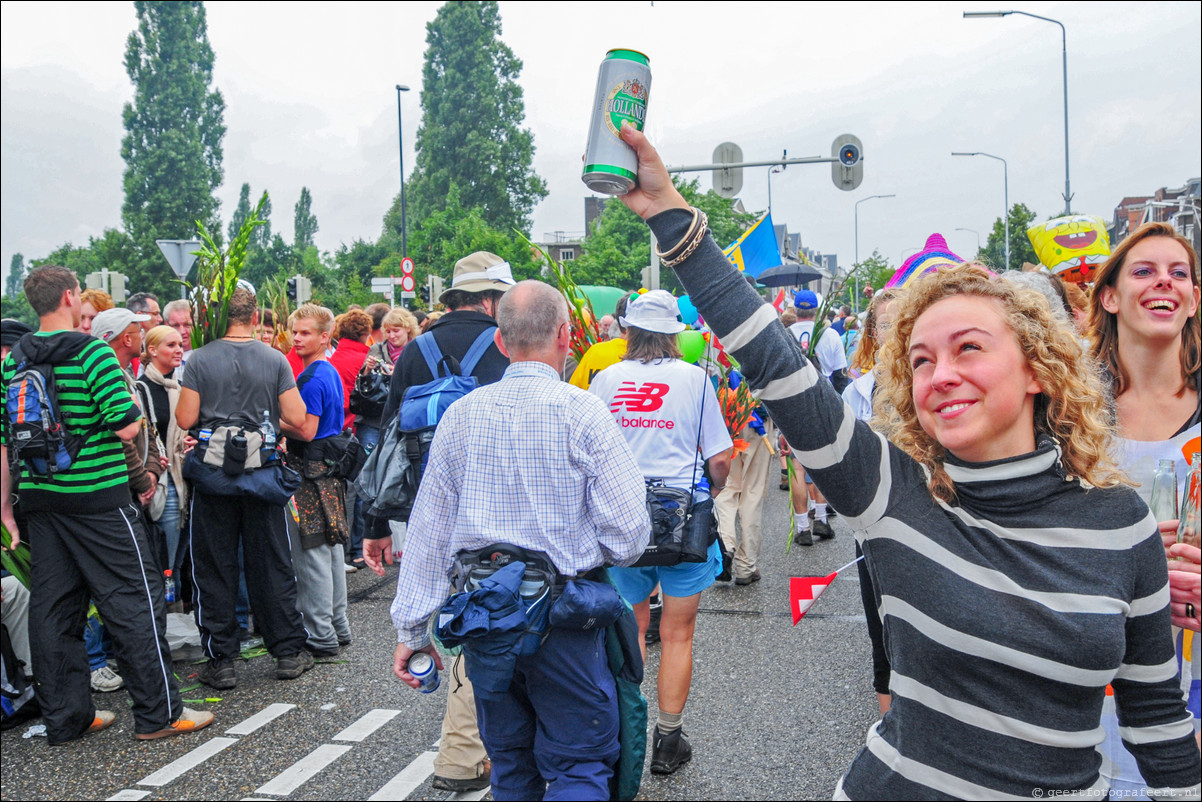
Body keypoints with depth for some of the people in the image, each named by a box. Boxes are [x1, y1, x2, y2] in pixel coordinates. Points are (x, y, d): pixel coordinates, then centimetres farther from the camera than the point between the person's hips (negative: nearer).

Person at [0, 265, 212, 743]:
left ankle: (65, 718, 21)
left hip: (39, 500, 7)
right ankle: (158, 713, 7)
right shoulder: (92, 351, -12)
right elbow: (127, 427, -17)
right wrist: (131, 409, 5)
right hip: (97, 497, -7)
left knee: (52, 607, 12)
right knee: (135, 599, 1)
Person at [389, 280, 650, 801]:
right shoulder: (581, 412, -11)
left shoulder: (461, 414, 1)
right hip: (561, 619, -5)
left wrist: (412, 626, 12)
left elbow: (428, 531, 5)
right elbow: (628, 532, -13)